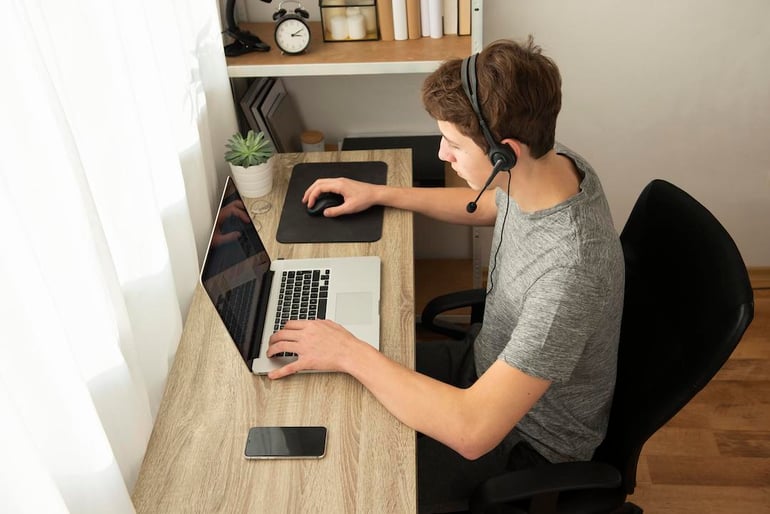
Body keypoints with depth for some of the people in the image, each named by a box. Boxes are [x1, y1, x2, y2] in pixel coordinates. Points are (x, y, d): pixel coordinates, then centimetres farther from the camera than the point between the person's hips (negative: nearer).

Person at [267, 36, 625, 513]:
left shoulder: (570, 269, -41)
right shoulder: (550, 161, -15)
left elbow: (472, 431, -39)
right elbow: (486, 204, 10)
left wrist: (351, 352, -31)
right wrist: (380, 193, 6)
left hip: (530, 439, -7)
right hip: (492, 361, 7)